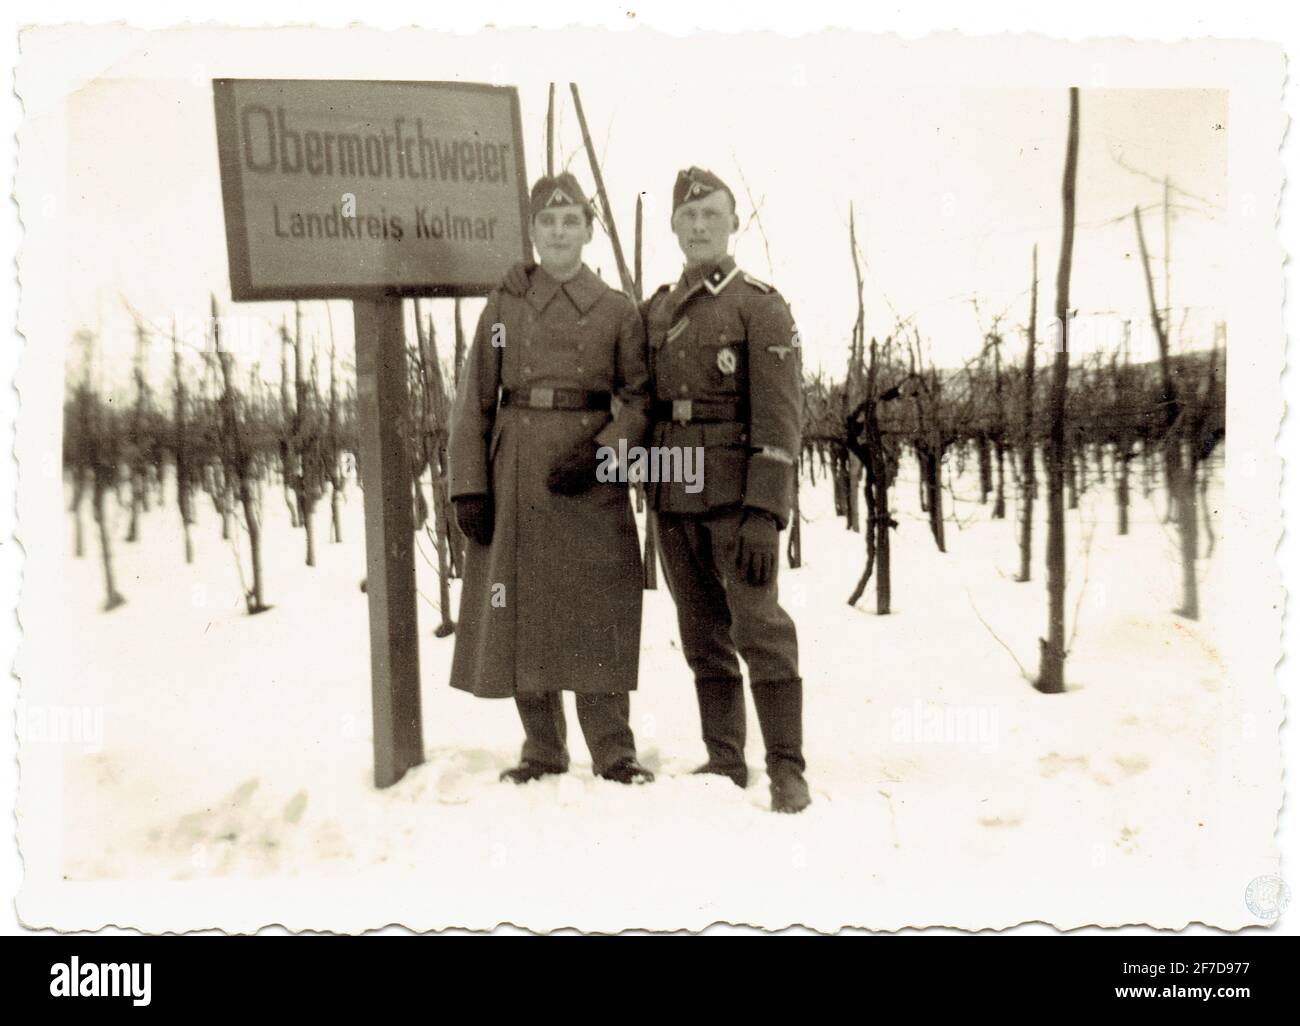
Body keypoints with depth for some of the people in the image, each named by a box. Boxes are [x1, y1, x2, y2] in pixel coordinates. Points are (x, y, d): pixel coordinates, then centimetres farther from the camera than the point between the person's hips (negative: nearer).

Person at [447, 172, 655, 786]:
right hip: (515, 480, 2)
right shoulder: (503, 307, 7)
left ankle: (613, 751, 7)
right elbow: (473, 403, 4)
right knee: (520, 613, 4)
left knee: (598, 613, -2)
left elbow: (640, 401, 2)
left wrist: (599, 454, -14)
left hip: (592, 479, -1)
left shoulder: (619, 311, 6)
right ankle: (542, 750, 16)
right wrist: (468, 488, -5)